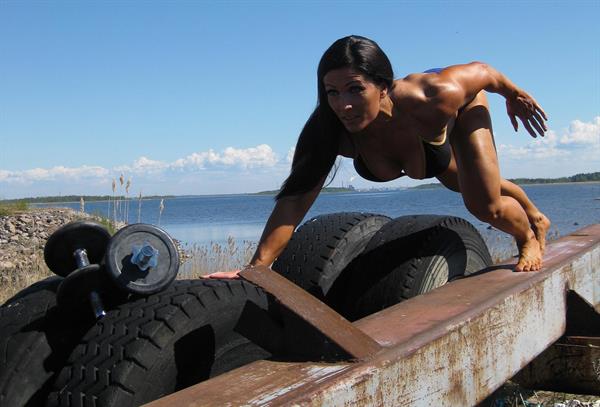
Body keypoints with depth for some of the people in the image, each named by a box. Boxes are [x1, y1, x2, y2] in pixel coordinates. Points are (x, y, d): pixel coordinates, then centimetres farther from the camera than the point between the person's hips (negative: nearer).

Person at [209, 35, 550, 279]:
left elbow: (481, 70, -28)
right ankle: (536, 218, 60)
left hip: (463, 108, -3)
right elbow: (295, 199, -46)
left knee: (487, 207, -18)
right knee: (464, 186, 27)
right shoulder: (330, 131, -42)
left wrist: (515, 95, -7)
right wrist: (256, 268, -57)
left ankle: (530, 234, 22)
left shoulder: (435, 98, -49)